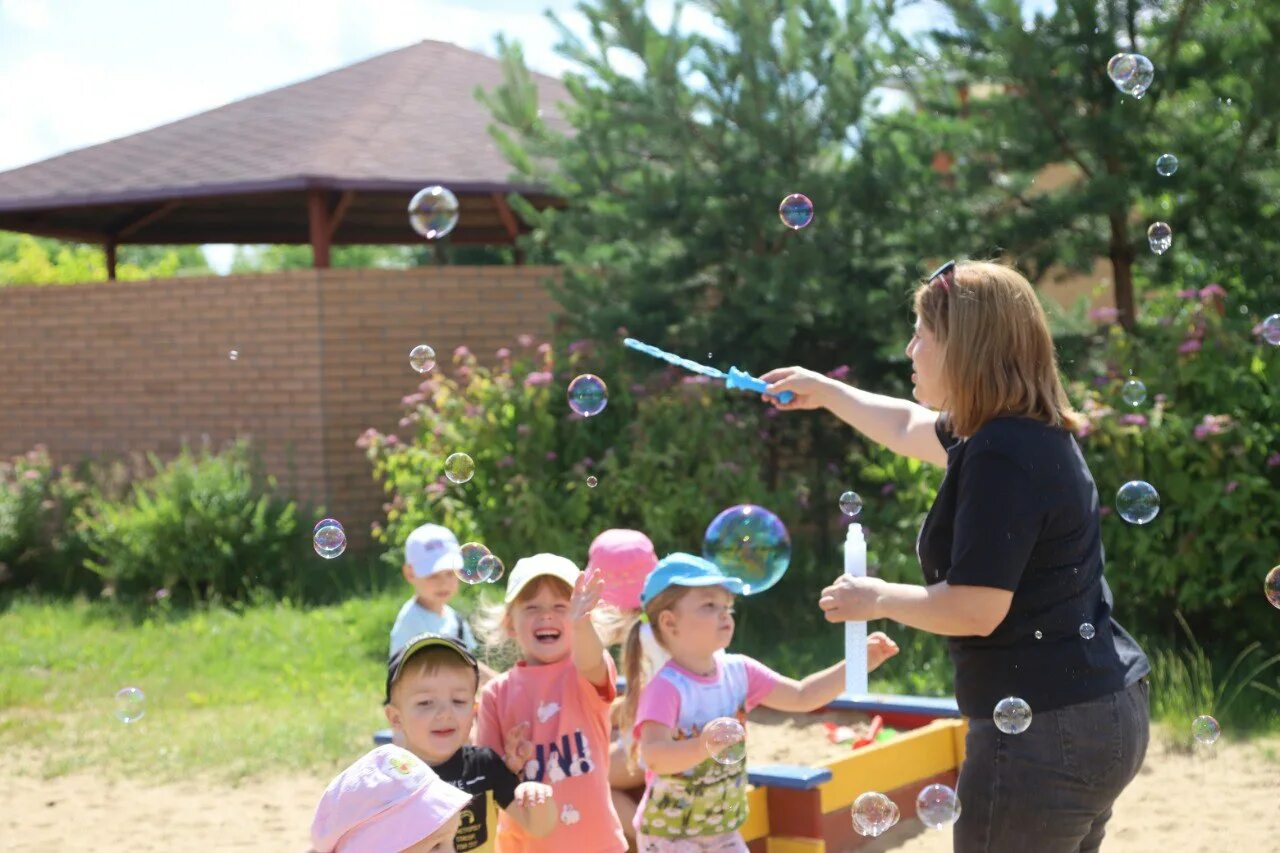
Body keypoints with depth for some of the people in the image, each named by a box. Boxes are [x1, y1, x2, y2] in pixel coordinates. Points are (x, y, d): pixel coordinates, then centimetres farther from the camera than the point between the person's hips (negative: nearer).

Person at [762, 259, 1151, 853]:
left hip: (1043, 731, -10)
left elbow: (975, 610, -24)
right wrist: (825, 392, 41)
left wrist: (877, 598, -8)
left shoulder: (1001, 456, -21)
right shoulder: (1027, 432, 12)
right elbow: (909, 427, 32)